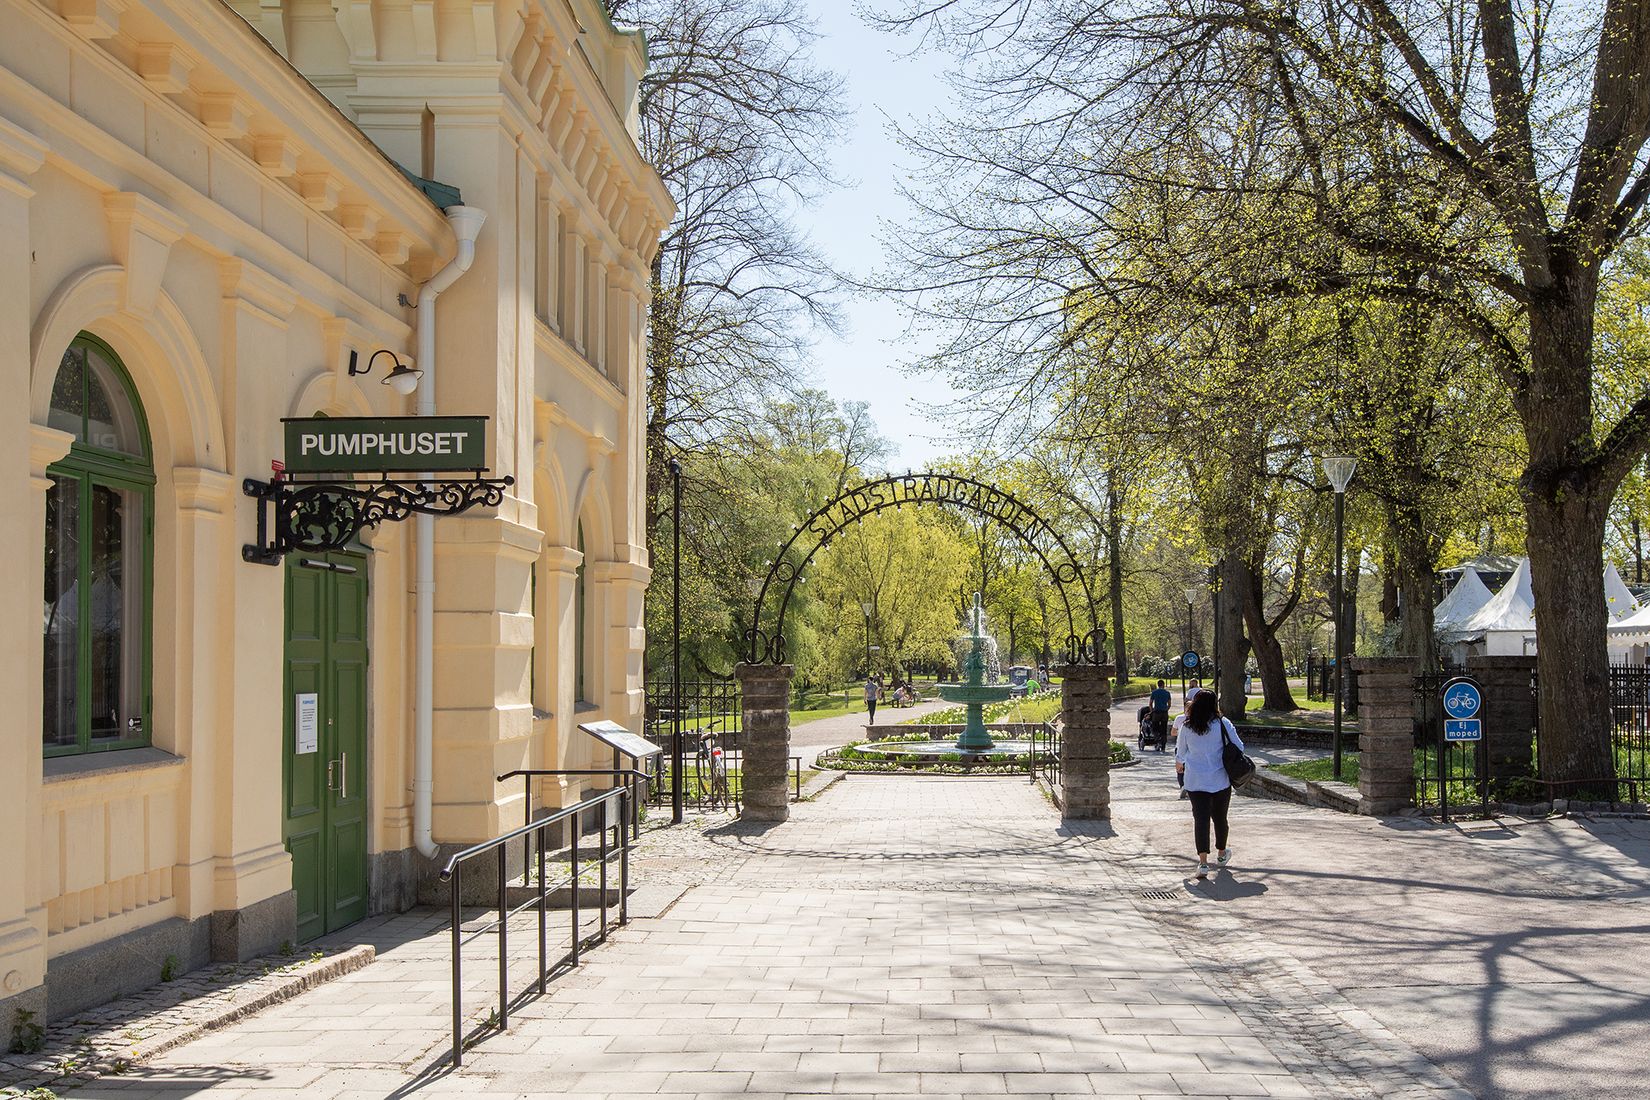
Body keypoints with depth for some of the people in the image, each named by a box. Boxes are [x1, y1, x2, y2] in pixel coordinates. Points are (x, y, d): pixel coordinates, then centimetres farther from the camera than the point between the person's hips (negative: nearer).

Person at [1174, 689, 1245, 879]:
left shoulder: (1186, 726, -2)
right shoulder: (1222, 724, -7)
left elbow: (1180, 751, 11)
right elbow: (1239, 747, -2)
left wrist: (1179, 764, 33)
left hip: (1194, 781, 0)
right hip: (1220, 780, 0)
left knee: (1200, 818, -3)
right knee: (1219, 817, 17)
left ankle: (1203, 862, -15)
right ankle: (1221, 855, 37)